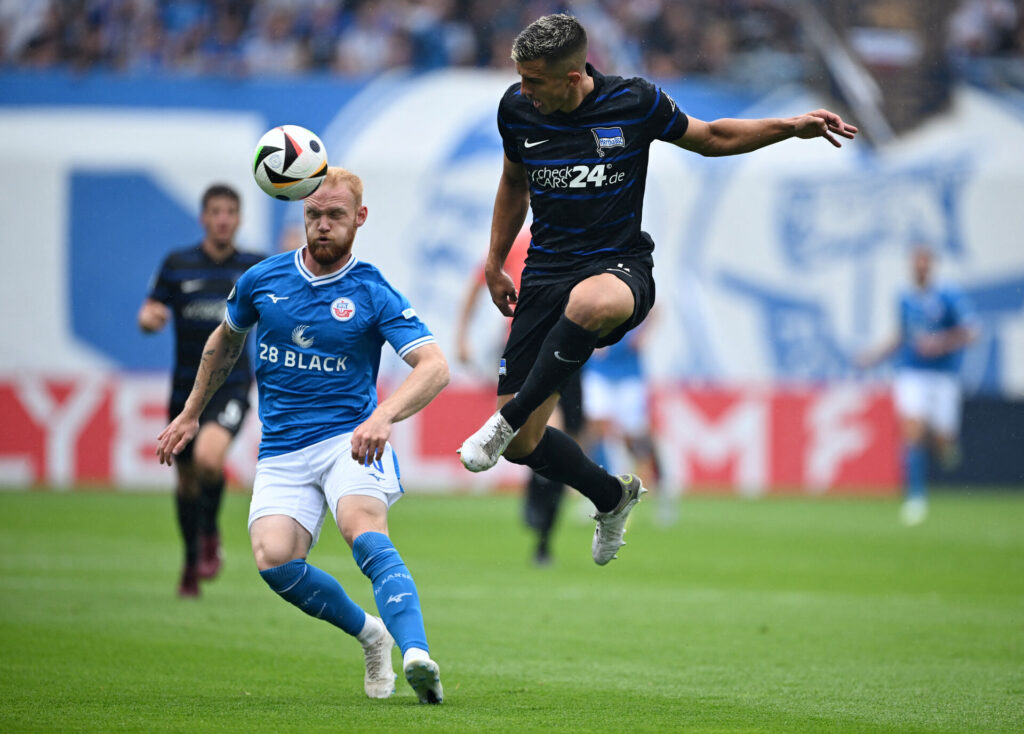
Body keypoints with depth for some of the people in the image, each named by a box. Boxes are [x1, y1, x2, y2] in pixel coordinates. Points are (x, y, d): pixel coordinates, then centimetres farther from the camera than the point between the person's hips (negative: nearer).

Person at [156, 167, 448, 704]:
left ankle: (417, 656, -49)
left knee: (364, 531, -34)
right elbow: (225, 339, 28)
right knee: (273, 559, -23)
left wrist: (384, 416, -33)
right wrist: (190, 413, 31)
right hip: (282, 452, 3)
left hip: (348, 439, -3)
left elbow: (434, 367, -15)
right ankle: (369, 634, 1)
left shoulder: (373, 295, -4)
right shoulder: (263, 279, 7)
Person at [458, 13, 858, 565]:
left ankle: (508, 419, -27)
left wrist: (791, 127, -1)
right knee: (524, 448, -4)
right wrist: (494, 263, 23)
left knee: (590, 302, -44)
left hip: (620, 268, -3)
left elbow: (709, 137, 10)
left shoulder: (634, 103, -8)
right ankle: (611, 497, 27)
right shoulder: (516, 109, -1)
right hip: (547, 274, 3)